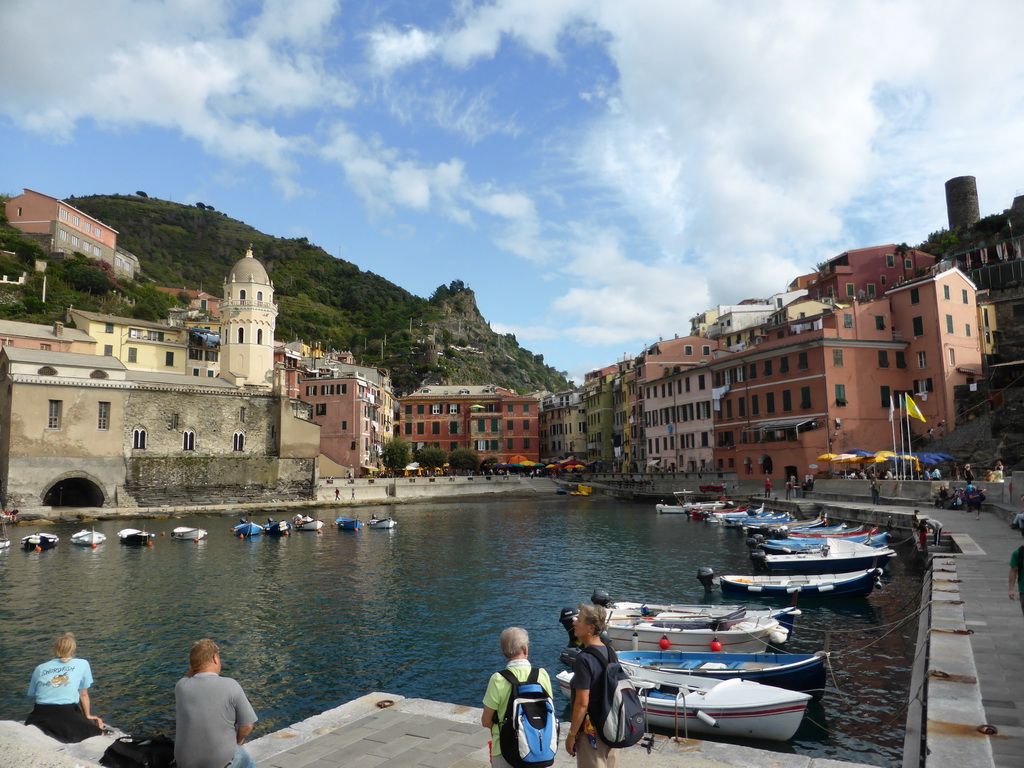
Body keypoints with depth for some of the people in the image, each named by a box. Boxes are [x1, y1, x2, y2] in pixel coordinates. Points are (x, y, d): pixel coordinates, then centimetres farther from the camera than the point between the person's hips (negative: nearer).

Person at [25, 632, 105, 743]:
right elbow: (83, 695, 21)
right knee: (98, 729, 18)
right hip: (67, 716, -2)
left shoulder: (40, 668, 17)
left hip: (39, 718, 3)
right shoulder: (82, 664, 12)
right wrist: (88, 716, 36)